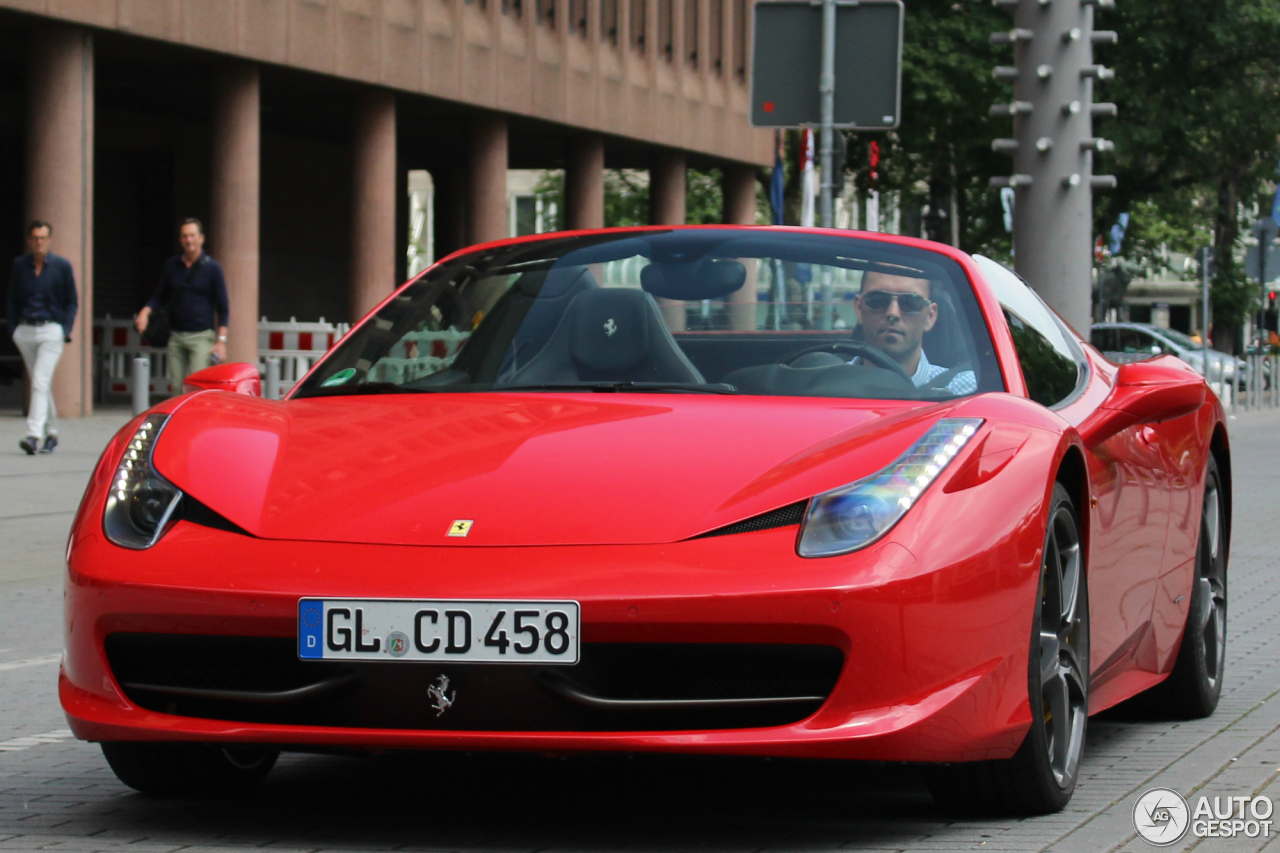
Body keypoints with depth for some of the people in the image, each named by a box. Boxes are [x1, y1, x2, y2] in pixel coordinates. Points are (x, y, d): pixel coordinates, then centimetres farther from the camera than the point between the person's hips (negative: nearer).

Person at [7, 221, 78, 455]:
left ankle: (34, 435, -23)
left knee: (40, 382, -16)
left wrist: (65, 330, -6)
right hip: (25, 331, 4)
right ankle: (51, 434, 23)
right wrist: (13, 328, 4)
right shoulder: (19, 265, 7)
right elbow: (12, 300, 14)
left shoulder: (62, 266, 0)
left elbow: (72, 302, 4)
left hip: (51, 330, -4)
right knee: (41, 384, 11)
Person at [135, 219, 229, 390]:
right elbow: (160, 296, 20)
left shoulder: (212, 268, 0)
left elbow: (222, 308, 2)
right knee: (178, 388, 2)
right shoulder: (171, 265, 10)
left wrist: (221, 340, -6)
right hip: (176, 336, 4)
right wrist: (145, 311, -1)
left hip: (201, 336, -4)